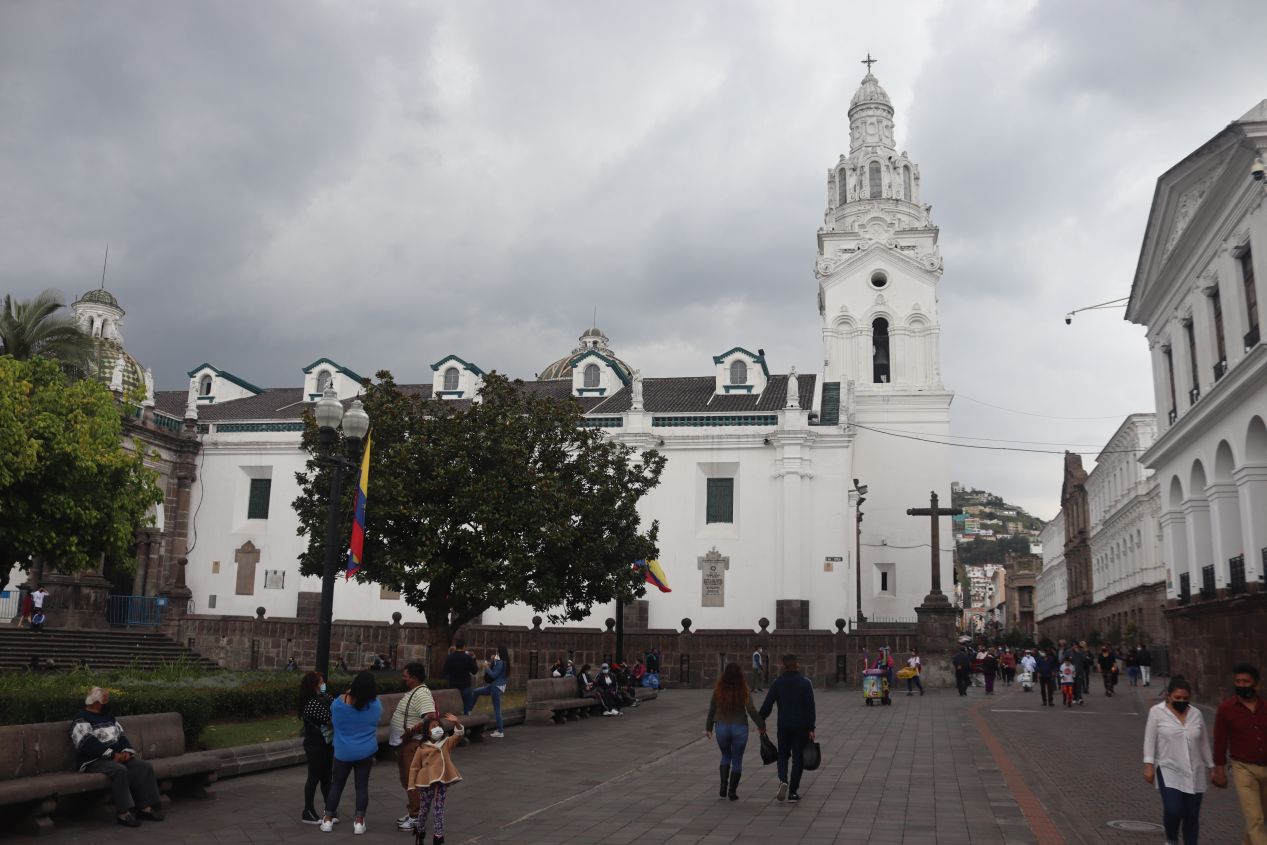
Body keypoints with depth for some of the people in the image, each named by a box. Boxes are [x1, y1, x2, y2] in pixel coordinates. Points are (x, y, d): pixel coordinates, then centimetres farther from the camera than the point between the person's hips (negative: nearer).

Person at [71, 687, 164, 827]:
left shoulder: (109, 717, 23)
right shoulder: (81, 719, -4)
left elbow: (121, 735, 17)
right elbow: (87, 743, -17)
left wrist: (127, 750, -4)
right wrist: (112, 754, -22)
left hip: (117, 756, 8)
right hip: (95, 760, -8)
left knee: (145, 767, -14)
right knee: (119, 770, -36)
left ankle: (145, 808, -17)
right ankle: (123, 814, -34)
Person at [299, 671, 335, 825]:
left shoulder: (320, 699, 6)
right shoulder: (313, 704, -25)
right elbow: (329, 719, -26)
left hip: (324, 744, 9)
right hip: (316, 746, -9)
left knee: (325, 776, 18)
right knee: (314, 777, 2)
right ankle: (308, 812, 15)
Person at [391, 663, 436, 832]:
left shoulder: (422, 694, -21)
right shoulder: (411, 692, 12)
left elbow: (431, 718, -31)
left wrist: (411, 731, -26)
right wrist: (396, 713, 9)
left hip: (413, 744, -11)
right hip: (403, 743, 11)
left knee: (412, 780, -5)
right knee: (405, 778, 17)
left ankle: (416, 817, 3)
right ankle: (411, 812, 28)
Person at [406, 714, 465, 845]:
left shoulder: (447, 743, 5)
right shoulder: (422, 748, 0)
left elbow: (459, 734, -12)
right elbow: (414, 767, 2)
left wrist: (456, 723, -32)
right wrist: (412, 785, -2)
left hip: (443, 782, 1)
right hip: (427, 782, -1)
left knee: (438, 809, 6)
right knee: (424, 808, 13)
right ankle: (420, 831, 36)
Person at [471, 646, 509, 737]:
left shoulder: (500, 663, -19)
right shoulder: (505, 662, 9)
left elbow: (494, 675, -21)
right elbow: (496, 672, 15)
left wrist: (487, 668, -7)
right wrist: (492, 661, 7)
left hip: (496, 687, -10)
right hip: (494, 686, 10)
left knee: (497, 709, -4)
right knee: (476, 692, 17)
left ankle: (500, 732, 1)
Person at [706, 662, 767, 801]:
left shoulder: (718, 690, -5)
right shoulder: (743, 691, -11)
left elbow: (712, 710, 2)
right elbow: (751, 710, -15)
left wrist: (708, 728, 12)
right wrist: (761, 725, -3)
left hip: (722, 727, 2)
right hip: (739, 728, -2)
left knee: (725, 756, 22)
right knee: (737, 760, 12)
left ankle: (723, 786, 7)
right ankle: (732, 791, 12)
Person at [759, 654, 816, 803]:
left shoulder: (777, 683, -2)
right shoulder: (805, 683, -6)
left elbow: (767, 705, -2)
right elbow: (810, 707, -10)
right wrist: (811, 728, -7)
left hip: (783, 726, 1)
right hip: (801, 726, -1)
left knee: (783, 754, 16)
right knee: (798, 757, 8)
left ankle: (783, 780, -9)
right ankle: (793, 792, 7)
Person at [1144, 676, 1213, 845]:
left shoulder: (1196, 714, 5)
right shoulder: (1157, 712, -6)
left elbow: (1204, 743, 13)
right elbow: (1150, 740, -6)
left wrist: (1210, 766, 14)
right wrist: (1149, 765, -12)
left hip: (1194, 774, 4)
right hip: (1168, 771, -4)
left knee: (1192, 815, 5)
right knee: (1173, 810, -14)